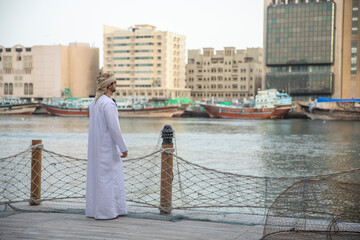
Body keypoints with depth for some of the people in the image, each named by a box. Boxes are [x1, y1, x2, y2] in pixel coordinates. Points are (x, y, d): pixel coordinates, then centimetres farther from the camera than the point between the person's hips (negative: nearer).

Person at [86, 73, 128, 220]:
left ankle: (93, 209, 19)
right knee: (108, 177, -3)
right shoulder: (108, 103, -19)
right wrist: (123, 148, -16)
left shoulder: (94, 102, 10)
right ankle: (106, 211, 2)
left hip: (96, 145, 9)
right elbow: (114, 128, -21)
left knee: (96, 175, 13)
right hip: (107, 147, -9)